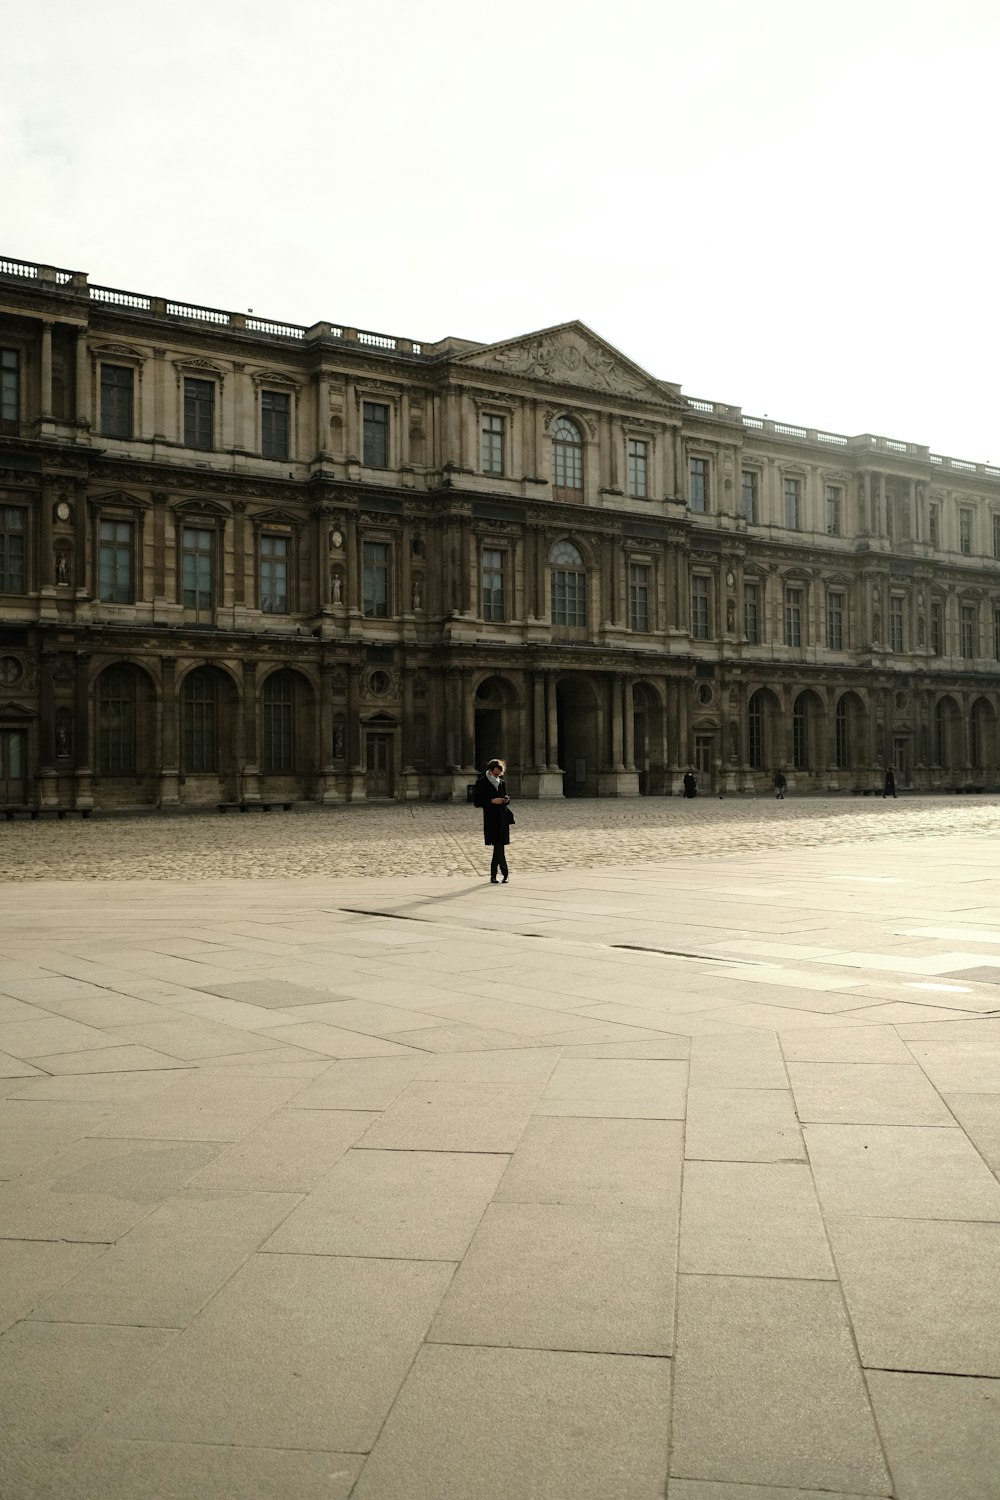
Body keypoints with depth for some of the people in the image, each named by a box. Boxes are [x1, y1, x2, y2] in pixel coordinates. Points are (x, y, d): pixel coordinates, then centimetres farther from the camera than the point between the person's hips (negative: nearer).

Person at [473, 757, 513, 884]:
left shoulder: (502, 783, 14)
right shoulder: (482, 783, -1)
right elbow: (477, 802, -4)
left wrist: (506, 800, 0)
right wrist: (492, 801, -15)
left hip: (502, 818, 4)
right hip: (490, 819, -4)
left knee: (498, 846, 2)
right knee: (498, 846, -8)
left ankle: (493, 875, 10)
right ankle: (505, 873, 1)